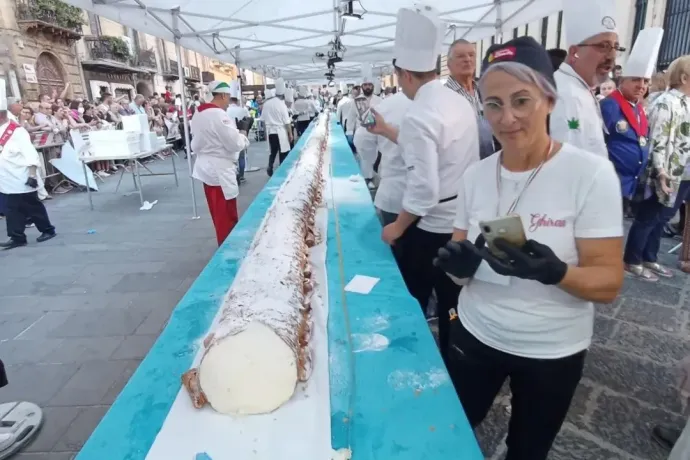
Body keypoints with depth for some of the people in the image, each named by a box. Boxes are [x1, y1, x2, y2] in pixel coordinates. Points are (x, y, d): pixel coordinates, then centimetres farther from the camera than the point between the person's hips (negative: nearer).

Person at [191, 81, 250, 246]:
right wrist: (243, 136, -1)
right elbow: (235, 144, -19)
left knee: (219, 213, 20)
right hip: (220, 170, -9)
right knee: (226, 215, 2)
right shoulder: (219, 115, -20)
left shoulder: (198, 114, 9)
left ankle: (225, 243, 34)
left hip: (207, 167, 9)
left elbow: (196, 144, 16)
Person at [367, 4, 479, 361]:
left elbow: (423, 187, -25)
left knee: (412, 302, 12)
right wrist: (388, 131, 22)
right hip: (461, 221, 9)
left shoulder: (418, 115, -22)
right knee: (452, 302, 21)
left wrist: (397, 228, -12)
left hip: (431, 227, -8)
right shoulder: (459, 102, 5)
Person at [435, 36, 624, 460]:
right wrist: (458, 262, -19)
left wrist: (554, 271, -36)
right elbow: (463, 258, 4)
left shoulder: (591, 173, -17)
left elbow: (609, 283, -16)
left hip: (552, 352, -3)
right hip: (475, 335, 3)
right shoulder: (476, 175, -5)